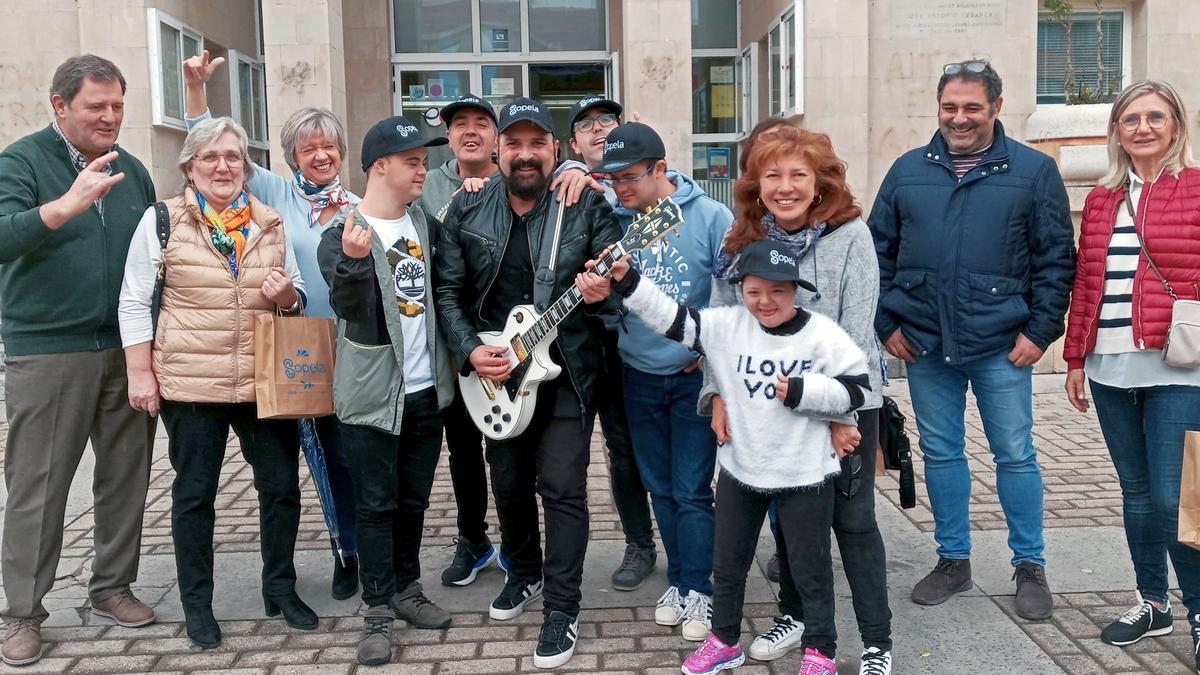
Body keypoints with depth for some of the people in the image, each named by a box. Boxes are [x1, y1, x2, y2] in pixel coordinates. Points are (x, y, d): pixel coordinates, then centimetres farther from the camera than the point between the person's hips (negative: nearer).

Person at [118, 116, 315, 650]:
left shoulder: (270, 223, 8)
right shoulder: (163, 221, -1)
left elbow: (297, 296, 15)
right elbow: (135, 301, -1)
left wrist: (286, 294, -8)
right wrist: (140, 373, -6)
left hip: (266, 380, 3)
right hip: (190, 382, -3)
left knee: (282, 487, 7)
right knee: (194, 494, 8)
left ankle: (280, 589, 25)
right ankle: (196, 603, 23)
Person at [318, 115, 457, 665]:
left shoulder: (425, 223, 7)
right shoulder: (342, 233, -11)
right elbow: (350, 308, -23)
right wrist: (353, 262, -43)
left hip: (426, 389, 5)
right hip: (374, 393, -5)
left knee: (414, 499, 15)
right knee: (377, 504, 2)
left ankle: (407, 589, 29)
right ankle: (377, 610, 12)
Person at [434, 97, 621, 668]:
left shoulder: (587, 205, -7)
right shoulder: (466, 209, 0)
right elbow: (448, 290, 3)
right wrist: (470, 350, -11)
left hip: (567, 370, -3)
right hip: (496, 371, 3)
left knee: (562, 487, -4)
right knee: (509, 482, 16)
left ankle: (562, 608, 9)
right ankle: (524, 573, 40)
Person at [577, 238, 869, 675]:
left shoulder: (821, 334, -12)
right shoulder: (726, 326, -5)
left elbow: (855, 390, -9)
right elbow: (672, 318, -9)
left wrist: (801, 392, -20)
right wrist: (626, 281, -18)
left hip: (805, 475, -3)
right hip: (739, 469, 4)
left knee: (810, 567, 11)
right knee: (728, 563, 18)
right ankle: (724, 640, 38)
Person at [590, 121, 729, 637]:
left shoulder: (709, 217, -12)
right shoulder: (615, 219, -3)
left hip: (695, 376, -4)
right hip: (639, 376, 4)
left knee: (691, 492, -1)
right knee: (661, 488, 13)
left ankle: (698, 590, 14)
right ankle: (677, 580, 28)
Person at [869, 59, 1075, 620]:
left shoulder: (1034, 170, 0)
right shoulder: (908, 170, 7)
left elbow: (1057, 258, -1)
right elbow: (878, 250, 9)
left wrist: (1040, 329, -7)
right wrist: (886, 322, 2)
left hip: (1001, 346, -2)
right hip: (924, 344, 3)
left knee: (1015, 455, 6)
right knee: (940, 454, 12)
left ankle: (1030, 567, 22)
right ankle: (953, 559, 27)